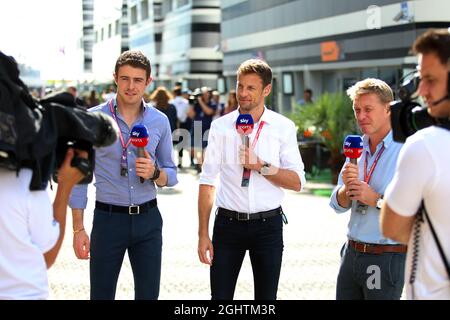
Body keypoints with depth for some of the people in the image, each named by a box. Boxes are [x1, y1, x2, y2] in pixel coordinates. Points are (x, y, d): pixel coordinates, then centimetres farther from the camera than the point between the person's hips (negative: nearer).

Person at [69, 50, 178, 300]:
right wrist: (78, 229, -6)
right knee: (101, 294, 4)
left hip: (148, 219, 2)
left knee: (149, 294, 7)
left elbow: (171, 175, 11)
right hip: (108, 217, -2)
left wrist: (155, 173, -13)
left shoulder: (160, 121, 4)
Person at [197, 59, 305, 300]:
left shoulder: (283, 127, -1)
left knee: (266, 297, 10)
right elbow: (207, 182, 0)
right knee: (220, 296, 2)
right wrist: (203, 234, -5)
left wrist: (262, 166, -19)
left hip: (268, 224, 0)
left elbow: (297, 182, -4)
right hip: (228, 223, 0)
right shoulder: (221, 126, 1)